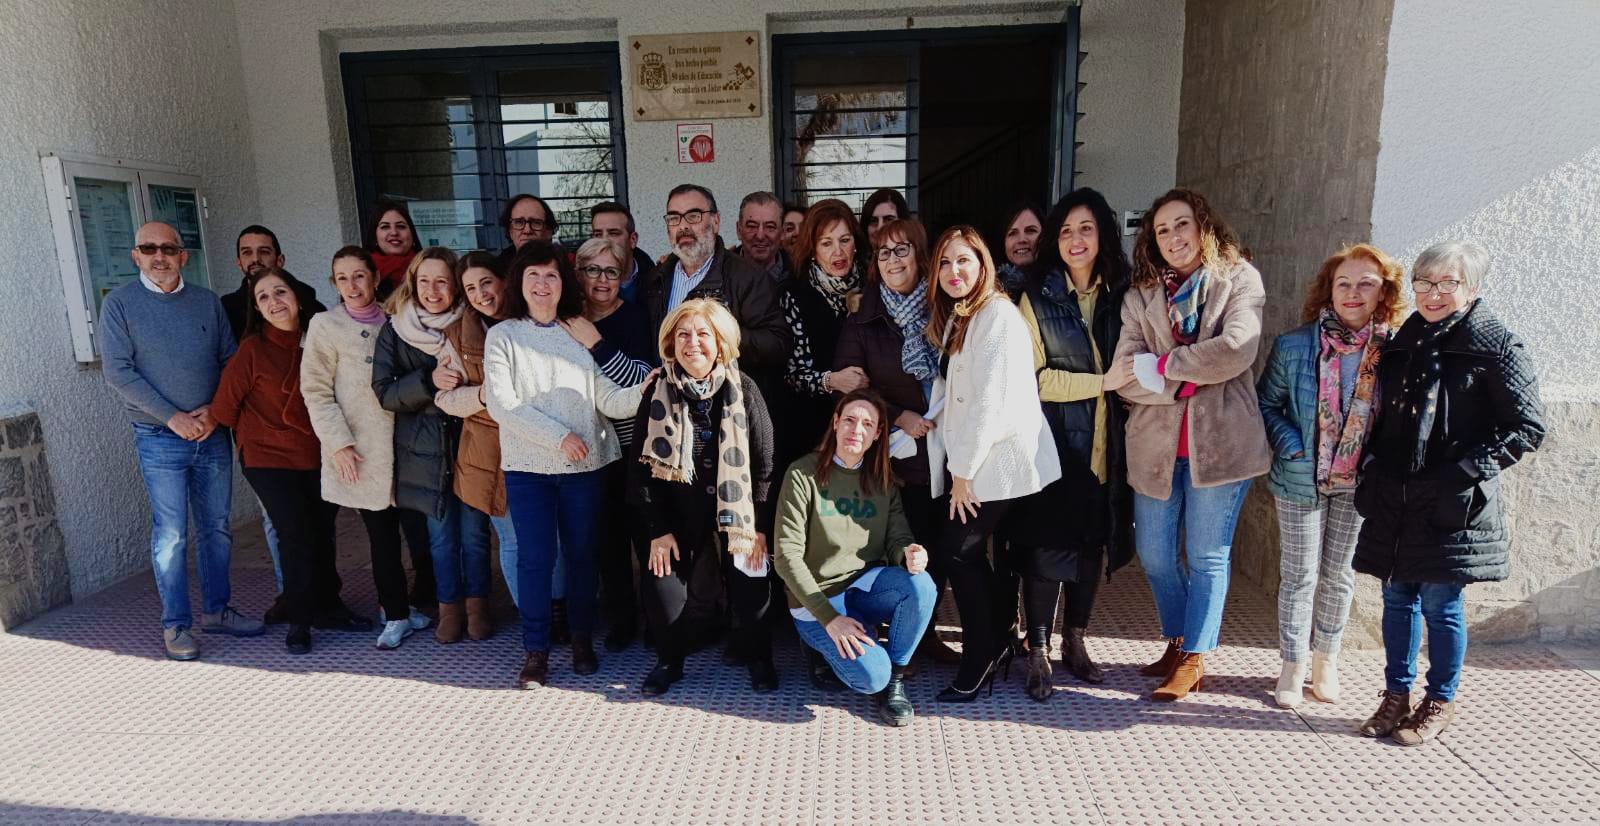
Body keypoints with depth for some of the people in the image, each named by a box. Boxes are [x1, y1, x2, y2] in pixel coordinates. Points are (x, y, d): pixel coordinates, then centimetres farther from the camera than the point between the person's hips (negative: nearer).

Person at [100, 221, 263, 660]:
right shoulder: (119, 303, -2)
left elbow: (230, 360, 7)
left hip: (212, 434, 3)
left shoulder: (207, 301, 7)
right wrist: (172, 416, -14)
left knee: (217, 527, 10)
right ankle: (176, 624, 10)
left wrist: (214, 409, -9)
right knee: (171, 534, -2)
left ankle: (216, 610, 23)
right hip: (159, 439, -3)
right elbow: (118, 370, -8)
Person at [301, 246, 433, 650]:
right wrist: (339, 443, -10)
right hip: (362, 453, -2)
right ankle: (396, 615, 20)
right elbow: (317, 392, -3)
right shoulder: (325, 326, 0)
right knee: (382, 537, 5)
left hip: (405, 444, 2)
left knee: (421, 529, -1)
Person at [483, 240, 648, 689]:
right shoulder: (502, 336, 1)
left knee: (581, 554, 9)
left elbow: (609, 398, -3)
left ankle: (582, 640, 26)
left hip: (586, 465, 1)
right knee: (535, 557, -1)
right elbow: (501, 404, -8)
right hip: (528, 466, -1)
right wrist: (558, 436, -15)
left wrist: (645, 391, -23)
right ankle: (535, 650, 13)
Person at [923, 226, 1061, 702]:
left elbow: (990, 400, -19)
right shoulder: (955, 318, 16)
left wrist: (963, 470, -15)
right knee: (966, 550, 7)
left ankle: (982, 659, 8)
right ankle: (997, 645, 24)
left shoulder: (998, 315, -13)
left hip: (1000, 462, -8)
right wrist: (956, 467, 6)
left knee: (957, 549, -8)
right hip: (969, 461, 8)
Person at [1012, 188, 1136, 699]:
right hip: (1054, 442, -4)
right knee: (1048, 545, -1)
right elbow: (1034, 379, -11)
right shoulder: (1037, 298, -5)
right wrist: (1102, 382, -15)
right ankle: (1037, 653, 12)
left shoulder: (1120, 293, 7)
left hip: (1104, 442, 4)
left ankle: (1075, 643, 28)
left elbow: (1130, 364, 18)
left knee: (1094, 541, 11)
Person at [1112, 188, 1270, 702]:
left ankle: (1193, 659, 20)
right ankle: (1177, 642, 33)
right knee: (1154, 555, 12)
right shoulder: (1141, 295, 7)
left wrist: (1163, 365, -10)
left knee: (1208, 557, 6)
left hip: (1218, 439, -3)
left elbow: (1236, 351, -16)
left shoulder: (1239, 279, 1)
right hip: (1156, 442, 4)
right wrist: (1185, 383, -14)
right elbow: (1126, 376, -2)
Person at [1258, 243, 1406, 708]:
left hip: (1358, 482, 1)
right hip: (1302, 478, -1)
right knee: (1299, 574, 6)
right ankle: (1293, 665, 19)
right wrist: (1291, 446, -12)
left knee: (1339, 574, 14)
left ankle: (1326, 659, 31)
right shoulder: (1294, 345, -9)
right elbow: (1267, 403, 0)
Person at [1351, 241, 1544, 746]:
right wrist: (1372, 468, 8)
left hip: (1454, 506, -5)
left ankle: (1439, 703, 23)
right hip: (1394, 501, 5)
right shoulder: (1402, 342, 9)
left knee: (1440, 604, 4)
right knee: (1398, 599, 12)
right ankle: (1397, 696, 25)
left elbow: (1528, 428, -6)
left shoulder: (1496, 347, -6)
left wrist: (1469, 469, -15)